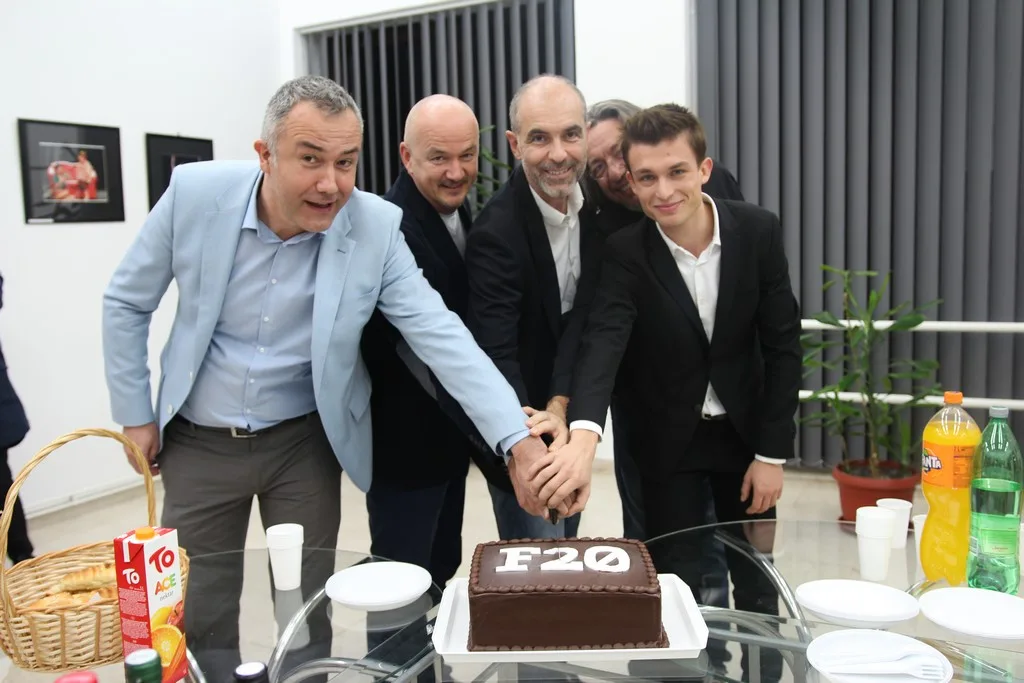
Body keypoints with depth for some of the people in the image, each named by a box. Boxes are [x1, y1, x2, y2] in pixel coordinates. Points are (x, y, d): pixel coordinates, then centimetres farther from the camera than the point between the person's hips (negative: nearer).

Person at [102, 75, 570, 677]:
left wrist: (518, 439, -32)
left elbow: (441, 336, -21)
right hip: (198, 443, 1)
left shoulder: (376, 227, -17)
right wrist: (134, 414, 0)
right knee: (198, 616, 13)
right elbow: (127, 303, -1)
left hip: (304, 444, 0)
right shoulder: (195, 193, -15)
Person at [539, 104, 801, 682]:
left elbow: (783, 347, -9)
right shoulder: (625, 252, -18)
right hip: (667, 440, -1)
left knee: (756, 584, 16)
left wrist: (772, 452, -9)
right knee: (678, 585, 7)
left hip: (745, 431, 2)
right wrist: (584, 435, -51)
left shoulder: (759, 231, -14)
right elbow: (604, 342, -33)